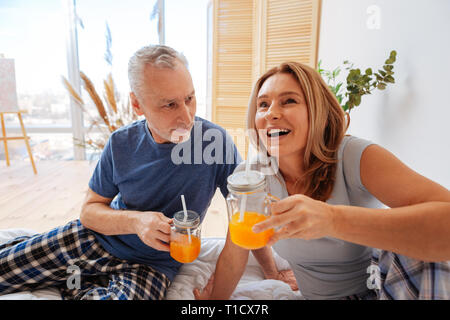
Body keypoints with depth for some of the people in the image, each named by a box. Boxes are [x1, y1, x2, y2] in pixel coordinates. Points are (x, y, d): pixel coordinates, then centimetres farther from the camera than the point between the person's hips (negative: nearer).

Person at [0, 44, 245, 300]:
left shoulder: (216, 140, -20)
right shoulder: (122, 144, -10)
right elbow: (90, 211, -3)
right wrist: (135, 221, -22)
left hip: (151, 264, -1)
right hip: (96, 239, 2)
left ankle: (77, 283, -1)